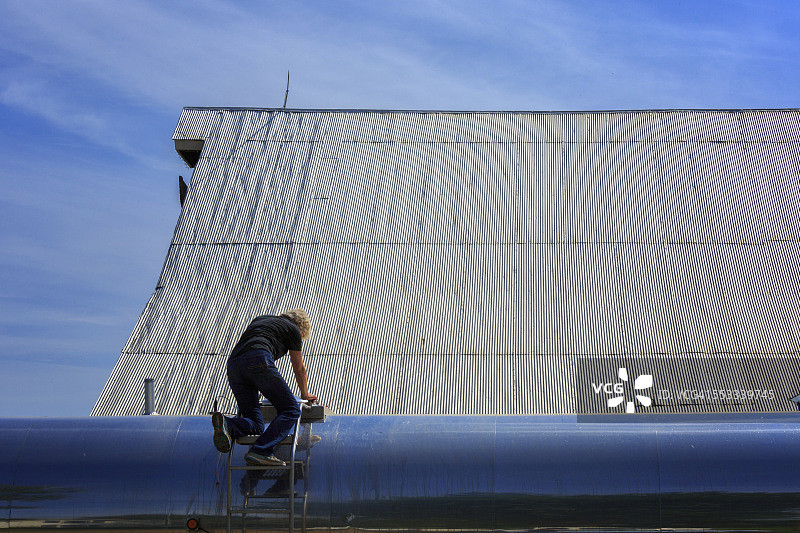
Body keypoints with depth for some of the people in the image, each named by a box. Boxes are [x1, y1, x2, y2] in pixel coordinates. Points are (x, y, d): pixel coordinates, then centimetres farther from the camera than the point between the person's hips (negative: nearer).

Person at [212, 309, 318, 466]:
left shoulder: (260, 319, 38)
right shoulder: (293, 329, 22)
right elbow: (299, 369, 31)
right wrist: (305, 394, 50)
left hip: (232, 366, 7)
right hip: (258, 360, -7)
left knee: (256, 426, 6)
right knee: (291, 410, -1)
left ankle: (226, 424, -25)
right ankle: (260, 452, -19)